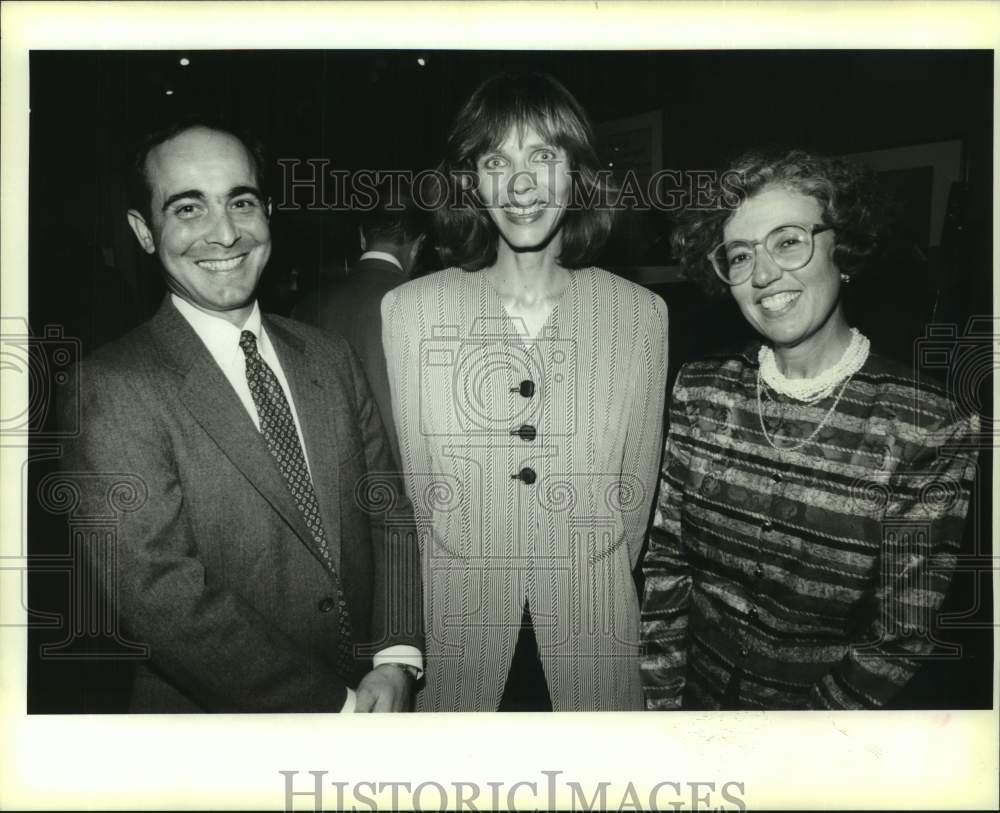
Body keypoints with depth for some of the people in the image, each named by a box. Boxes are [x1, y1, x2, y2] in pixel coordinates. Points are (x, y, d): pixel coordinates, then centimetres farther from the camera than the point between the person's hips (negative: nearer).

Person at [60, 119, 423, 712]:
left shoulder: (332, 357, 0)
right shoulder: (116, 389, -16)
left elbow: (388, 513, 1)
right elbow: (162, 596, -22)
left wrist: (396, 661, -13)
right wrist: (334, 707, -21)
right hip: (213, 712, -4)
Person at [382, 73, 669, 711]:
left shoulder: (642, 315, -5)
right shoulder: (407, 311, -7)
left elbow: (637, 493, 2)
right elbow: (399, 483, -1)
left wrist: (591, 596, 4)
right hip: (451, 635, 0)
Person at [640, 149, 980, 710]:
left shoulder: (933, 429, -19)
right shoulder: (699, 391, -10)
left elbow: (900, 641, -16)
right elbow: (665, 563, -6)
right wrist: (664, 704, -9)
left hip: (827, 706, -2)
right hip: (697, 692, 3)